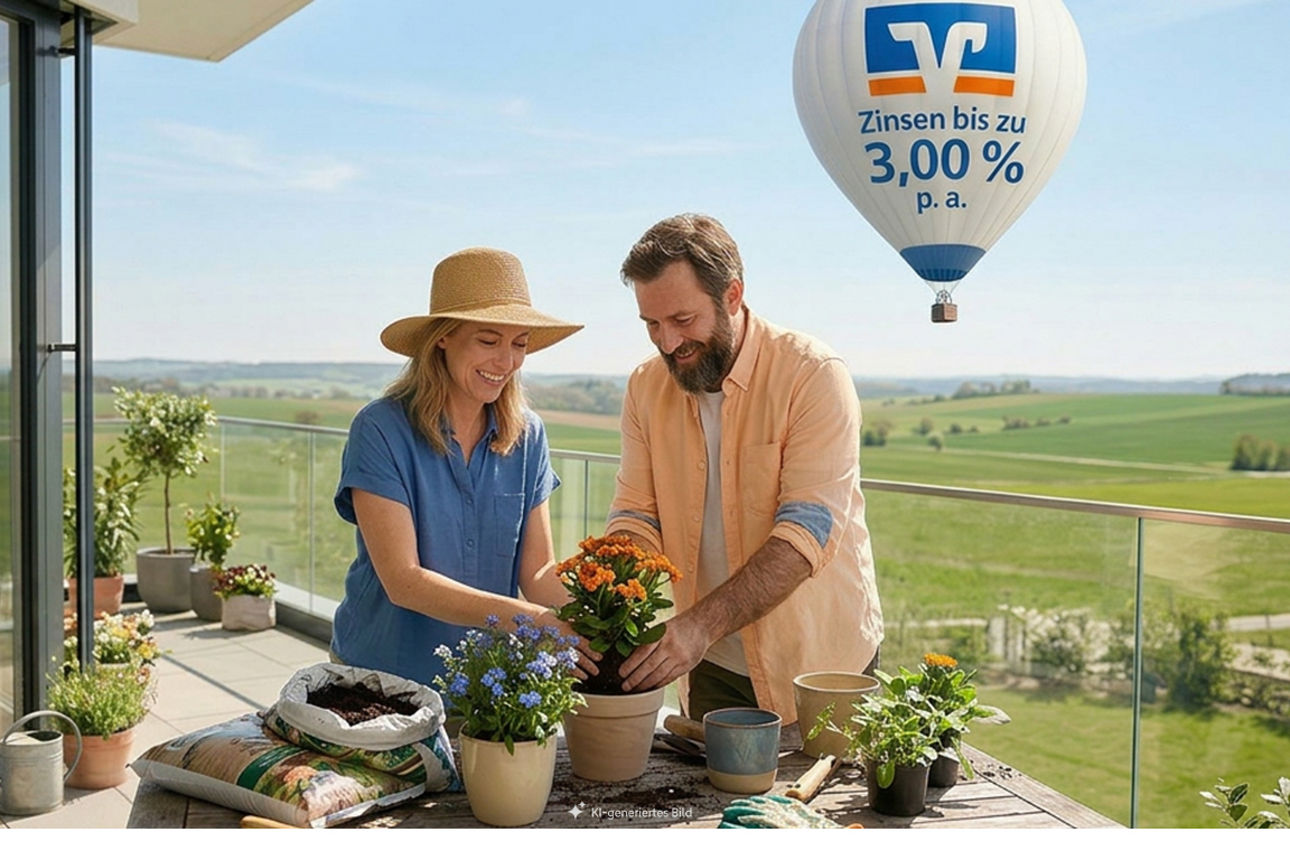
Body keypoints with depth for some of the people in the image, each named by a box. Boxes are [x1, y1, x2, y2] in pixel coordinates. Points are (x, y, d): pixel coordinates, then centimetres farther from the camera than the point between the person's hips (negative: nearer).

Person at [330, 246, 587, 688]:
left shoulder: (527, 436, -1)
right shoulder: (380, 431, -15)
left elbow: (538, 572, -2)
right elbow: (403, 581, -21)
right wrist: (528, 618, -32)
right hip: (380, 678, -4)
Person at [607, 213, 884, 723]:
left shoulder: (814, 375, -17)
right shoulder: (647, 387, 0)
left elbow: (808, 530, -25)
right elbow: (635, 518, -1)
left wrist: (702, 625, -35)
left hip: (820, 662, -3)